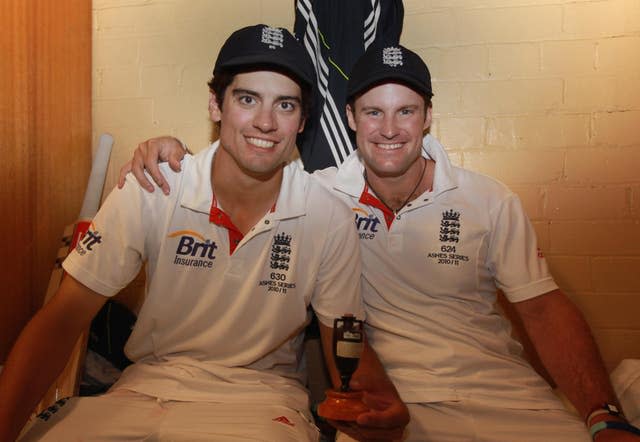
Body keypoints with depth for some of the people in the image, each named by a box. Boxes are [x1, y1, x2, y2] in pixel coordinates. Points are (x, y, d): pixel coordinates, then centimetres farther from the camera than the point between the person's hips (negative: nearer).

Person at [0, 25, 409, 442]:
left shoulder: (331, 219, -12)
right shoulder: (149, 192, -12)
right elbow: (64, 316, -9)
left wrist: (380, 397, -23)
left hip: (263, 395, 0)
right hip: (149, 384, 1)